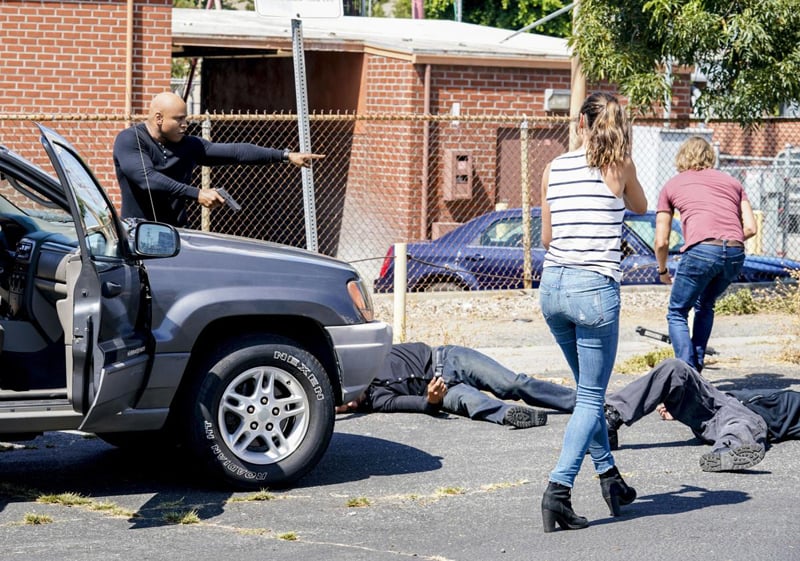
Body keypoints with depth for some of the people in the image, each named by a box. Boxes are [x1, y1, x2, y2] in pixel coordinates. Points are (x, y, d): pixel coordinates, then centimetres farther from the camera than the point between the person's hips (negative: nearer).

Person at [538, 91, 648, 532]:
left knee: (589, 389, 22)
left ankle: (609, 476, 30)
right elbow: (640, 207, 20)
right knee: (591, 396, 0)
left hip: (552, 285, 5)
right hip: (594, 287, -5)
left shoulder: (554, 168, 8)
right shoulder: (620, 167, -1)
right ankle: (558, 489, -14)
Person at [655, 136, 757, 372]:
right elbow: (750, 228, 16)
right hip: (736, 255, 4)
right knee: (705, 306, 28)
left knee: (677, 314, 12)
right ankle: (697, 367, 24)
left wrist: (663, 271, 32)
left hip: (701, 251, -4)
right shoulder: (731, 182, 26)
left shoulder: (671, 186, 19)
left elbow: (661, 241, 16)